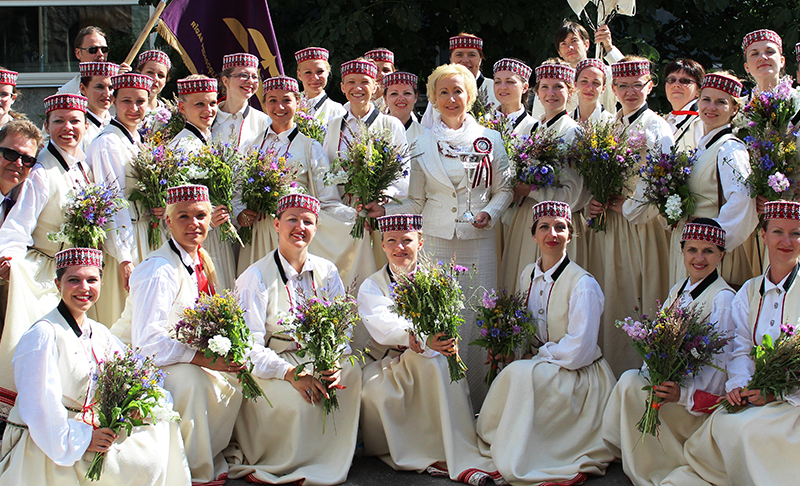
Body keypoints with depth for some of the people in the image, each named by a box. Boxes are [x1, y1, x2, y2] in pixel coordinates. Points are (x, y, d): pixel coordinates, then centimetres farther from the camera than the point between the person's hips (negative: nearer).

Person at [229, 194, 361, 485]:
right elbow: (248, 345, -16)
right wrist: (291, 374, -31)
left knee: (351, 374, -24)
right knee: (298, 397, -33)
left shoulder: (326, 272, 6)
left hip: (319, 360, 5)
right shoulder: (256, 277, -9)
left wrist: (335, 363, -21)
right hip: (269, 367, -5)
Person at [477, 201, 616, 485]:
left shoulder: (583, 285, -18)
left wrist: (539, 355, -11)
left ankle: (514, 461, -14)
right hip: (539, 367, 7)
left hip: (579, 376, -7)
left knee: (521, 374, -29)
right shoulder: (527, 276, 6)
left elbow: (579, 350, -20)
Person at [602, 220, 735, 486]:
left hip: (701, 396, -7)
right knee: (631, 379, -21)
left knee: (631, 382, -25)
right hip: (670, 381, 7)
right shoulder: (679, 289, 14)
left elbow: (719, 361, -17)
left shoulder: (723, 299, -11)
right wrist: (651, 372, -9)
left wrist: (684, 393, -30)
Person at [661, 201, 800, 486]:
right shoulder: (750, 291, 12)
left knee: (742, 428, -27)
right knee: (721, 422, -23)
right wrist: (738, 385, -13)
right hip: (758, 395, 4)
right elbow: (741, 349, 7)